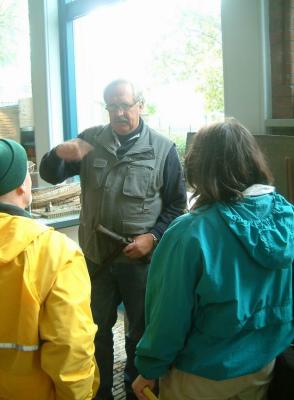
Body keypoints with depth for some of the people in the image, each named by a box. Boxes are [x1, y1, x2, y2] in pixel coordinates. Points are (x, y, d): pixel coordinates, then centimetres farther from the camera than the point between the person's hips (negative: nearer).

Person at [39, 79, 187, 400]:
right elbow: (50, 176, -2)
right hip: (96, 256, 2)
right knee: (96, 327, 18)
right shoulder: (91, 139, -1)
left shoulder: (163, 149, -7)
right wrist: (59, 153, -24)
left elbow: (177, 204, -3)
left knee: (141, 330, 16)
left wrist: (153, 237, -18)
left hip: (140, 258, -2)